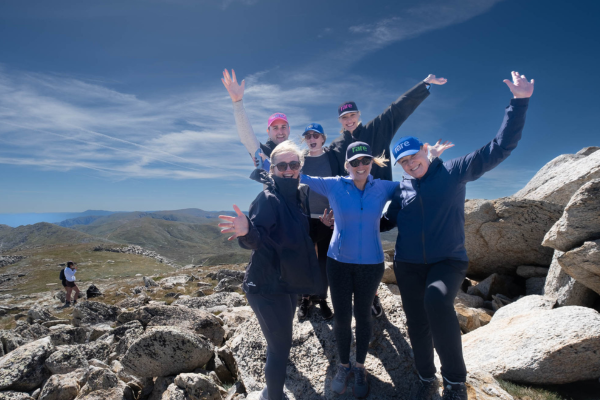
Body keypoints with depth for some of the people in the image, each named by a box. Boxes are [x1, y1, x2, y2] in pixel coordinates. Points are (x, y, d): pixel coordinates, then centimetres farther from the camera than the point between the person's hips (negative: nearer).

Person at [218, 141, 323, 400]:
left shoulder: (300, 195, 4)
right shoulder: (268, 198, -19)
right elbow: (254, 241, -29)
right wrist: (246, 231, -49)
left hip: (289, 282, 9)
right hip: (268, 285, -8)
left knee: (280, 339, 22)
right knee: (280, 345, -4)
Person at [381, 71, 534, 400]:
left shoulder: (454, 172, -2)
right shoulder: (401, 188, 7)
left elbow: (499, 148, -8)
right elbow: (388, 221, 19)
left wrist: (520, 102, -15)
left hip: (448, 261, -4)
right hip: (408, 265, 4)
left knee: (437, 300, -34)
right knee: (417, 324, 10)